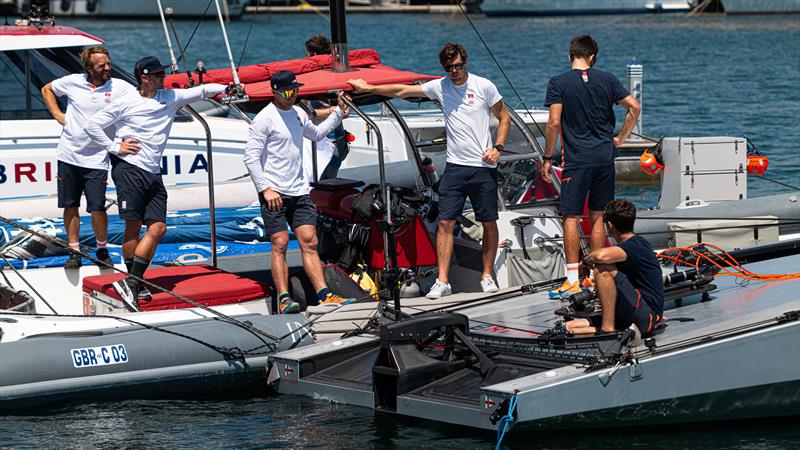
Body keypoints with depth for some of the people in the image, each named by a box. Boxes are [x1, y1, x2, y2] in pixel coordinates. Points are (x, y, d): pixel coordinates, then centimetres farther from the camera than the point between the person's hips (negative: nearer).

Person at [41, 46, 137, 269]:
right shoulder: (73, 82, 1)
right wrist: (57, 115, 6)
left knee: (98, 209, -6)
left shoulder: (119, 87, -4)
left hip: (96, 159, -2)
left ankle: (101, 250, 15)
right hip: (68, 156, 2)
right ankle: (74, 252, 18)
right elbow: (47, 89, 18)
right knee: (70, 207, 7)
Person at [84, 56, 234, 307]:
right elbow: (93, 126, 4)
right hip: (129, 168, -5)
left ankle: (133, 282, 2)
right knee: (133, 227, -5)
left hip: (153, 174, 5)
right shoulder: (126, 103, -1)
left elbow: (201, 91, 13)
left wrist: (224, 88, -3)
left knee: (158, 227, -4)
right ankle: (134, 283, 3)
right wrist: (114, 148, -2)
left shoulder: (170, 98, 12)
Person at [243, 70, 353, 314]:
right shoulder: (264, 118, -8)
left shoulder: (298, 113, 15)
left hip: (299, 191, 6)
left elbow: (315, 133, 37)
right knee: (280, 244, -8)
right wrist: (265, 189, -18)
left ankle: (325, 295, -5)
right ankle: (284, 299, -8)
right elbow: (251, 156, -12)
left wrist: (338, 113, 31)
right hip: (274, 193, -6)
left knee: (309, 243, 0)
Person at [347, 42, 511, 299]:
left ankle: (487, 276, 17)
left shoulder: (484, 86, -1)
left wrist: (498, 147, -5)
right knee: (445, 222, -6)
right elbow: (402, 91, 10)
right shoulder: (440, 87, 5)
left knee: (489, 222, 4)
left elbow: (504, 118, 7)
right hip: (455, 165, 2)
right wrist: (369, 88, 10)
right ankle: (442, 282, -5)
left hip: (484, 167, -2)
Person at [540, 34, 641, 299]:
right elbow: (634, 107, 0)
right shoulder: (607, 79, 5)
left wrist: (547, 158, -3)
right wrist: (620, 139, 11)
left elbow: (554, 122, -11)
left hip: (576, 159, -4)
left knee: (571, 218, -2)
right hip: (604, 156, 4)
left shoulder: (559, 83, -5)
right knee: (598, 217, 12)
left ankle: (573, 279, -7)